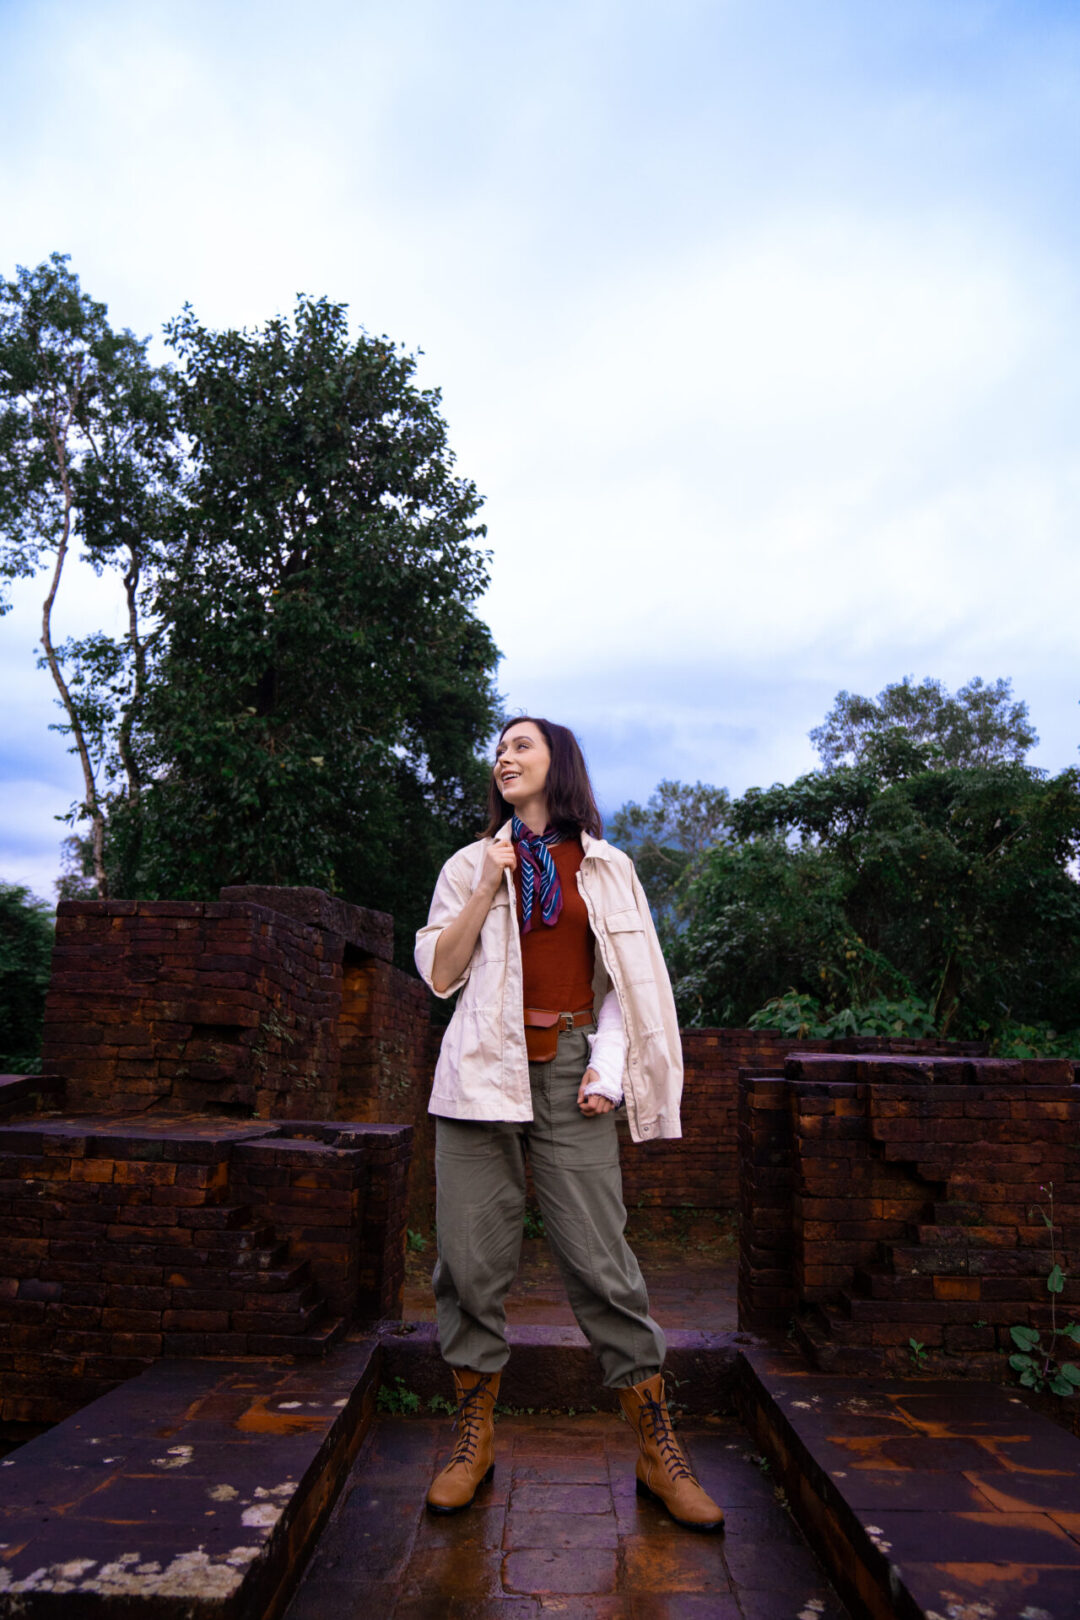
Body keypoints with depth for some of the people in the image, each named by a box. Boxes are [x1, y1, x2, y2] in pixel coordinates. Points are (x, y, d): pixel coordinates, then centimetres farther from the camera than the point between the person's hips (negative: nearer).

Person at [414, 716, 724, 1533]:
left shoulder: (606, 868, 11)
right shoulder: (470, 864, 13)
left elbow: (627, 980, 9)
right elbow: (438, 974, 5)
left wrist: (608, 1066, -4)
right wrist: (488, 889, -4)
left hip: (569, 1071, -1)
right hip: (483, 1067, 2)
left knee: (603, 1262, -3)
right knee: (473, 1258, 3)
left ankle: (658, 1450, 12)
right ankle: (475, 1439, 21)